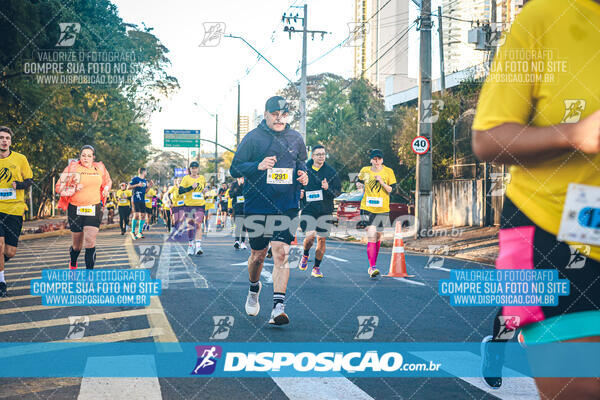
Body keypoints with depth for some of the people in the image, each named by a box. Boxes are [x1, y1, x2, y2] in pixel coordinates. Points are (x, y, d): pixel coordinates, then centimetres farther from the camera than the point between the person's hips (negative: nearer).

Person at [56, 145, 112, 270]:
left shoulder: (99, 168, 7)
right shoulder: (72, 168, -2)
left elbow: (108, 181, 27)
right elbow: (59, 187, -1)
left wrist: (106, 189, 7)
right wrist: (73, 189, -18)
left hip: (94, 209, 1)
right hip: (75, 209, -1)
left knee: (90, 241, -14)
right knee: (77, 244, 10)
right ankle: (73, 263, 42)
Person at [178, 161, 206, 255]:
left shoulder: (202, 178, 10)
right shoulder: (186, 178, 0)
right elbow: (180, 191, -10)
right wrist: (191, 187, -17)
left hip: (200, 205, 1)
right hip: (188, 205, -1)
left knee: (198, 224, -13)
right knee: (190, 226, 5)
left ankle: (198, 246, -19)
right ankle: (190, 246, 17)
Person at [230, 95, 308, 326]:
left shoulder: (296, 139, 8)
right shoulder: (253, 138, -2)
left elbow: (302, 162, 23)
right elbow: (235, 169, -4)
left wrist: (303, 175, 0)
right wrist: (259, 166, -20)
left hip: (287, 207, 1)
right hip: (257, 206, -1)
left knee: (281, 254, -12)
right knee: (258, 255, 11)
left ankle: (279, 306, -14)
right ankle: (254, 289, 41)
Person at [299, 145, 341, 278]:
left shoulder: (331, 171, 4)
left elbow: (338, 191, 3)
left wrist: (328, 188, -17)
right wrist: (299, 194, -5)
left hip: (325, 211, 2)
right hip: (308, 209, -1)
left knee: (322, 239, 3)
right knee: (310, 237, -16)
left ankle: (316, 268, 17)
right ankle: (305, 256, 18)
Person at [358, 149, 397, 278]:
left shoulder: (388, 172, 0)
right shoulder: (365, 170, 3)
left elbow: (392, 190, -5)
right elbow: (360, 181, 24)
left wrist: (381, 182, -18)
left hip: (383, 209, 2)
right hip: (367, 208, -2)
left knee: (378, 237, 12)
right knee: (371, 236, -15)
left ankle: (373, 265, 28)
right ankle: (372, 267, -19)